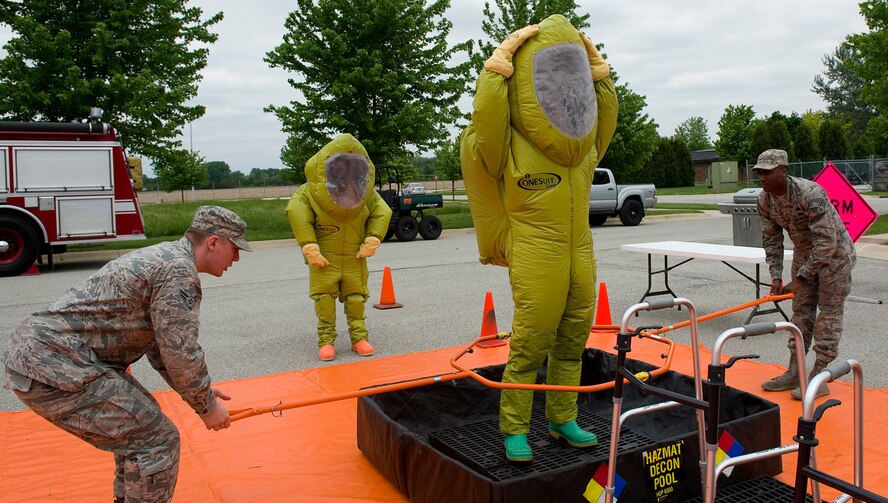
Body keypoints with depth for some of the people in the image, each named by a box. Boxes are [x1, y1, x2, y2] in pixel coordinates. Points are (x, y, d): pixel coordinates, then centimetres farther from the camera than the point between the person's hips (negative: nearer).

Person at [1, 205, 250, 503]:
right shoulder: (179, 270, -16)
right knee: (156, 439, -8)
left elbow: (158, 342, 21)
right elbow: (180, 354, -17)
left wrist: (201, 391, 19)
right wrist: (206, 407, -2)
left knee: (138, 424, 23)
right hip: (51, 367, -11)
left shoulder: (163, 256, 15)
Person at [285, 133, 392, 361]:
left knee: (356, 295, 7)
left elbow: (382, 212, 3)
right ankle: (326, 340, 7)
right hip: (324, 257, -2)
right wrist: (310, 248, -22)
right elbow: (295, 212, -20)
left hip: (355, 257, 2)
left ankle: (359, 337, 17)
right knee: (324, 296, -3)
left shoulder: (366, 193, -2)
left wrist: (371, 241, -6)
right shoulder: (310, 193, -12)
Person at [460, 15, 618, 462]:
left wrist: (599, 75, 18)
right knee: (529, 345, -4)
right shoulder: (510, 144, -8)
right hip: (535, 261, -7)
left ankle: (562, 418, 29)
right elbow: (485, 122, -24)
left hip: (580, 255, 7)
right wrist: (497, 68, -16)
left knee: (572, 341, 14)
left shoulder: (581, 145, 13)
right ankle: (515, 430, 10)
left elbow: (603, 122, 25)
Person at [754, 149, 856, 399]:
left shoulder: (811, 193, -32)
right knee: (801, 311, 9)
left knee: (829, 312, -4)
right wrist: (776, 275, -9)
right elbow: (771, 238, 0)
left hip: (834, 254, -7)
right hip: (804, 255, 7)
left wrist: (800, 279, -30)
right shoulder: (765, 200, -9)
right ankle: (794, 374, 15)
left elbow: (826, 242, -32)